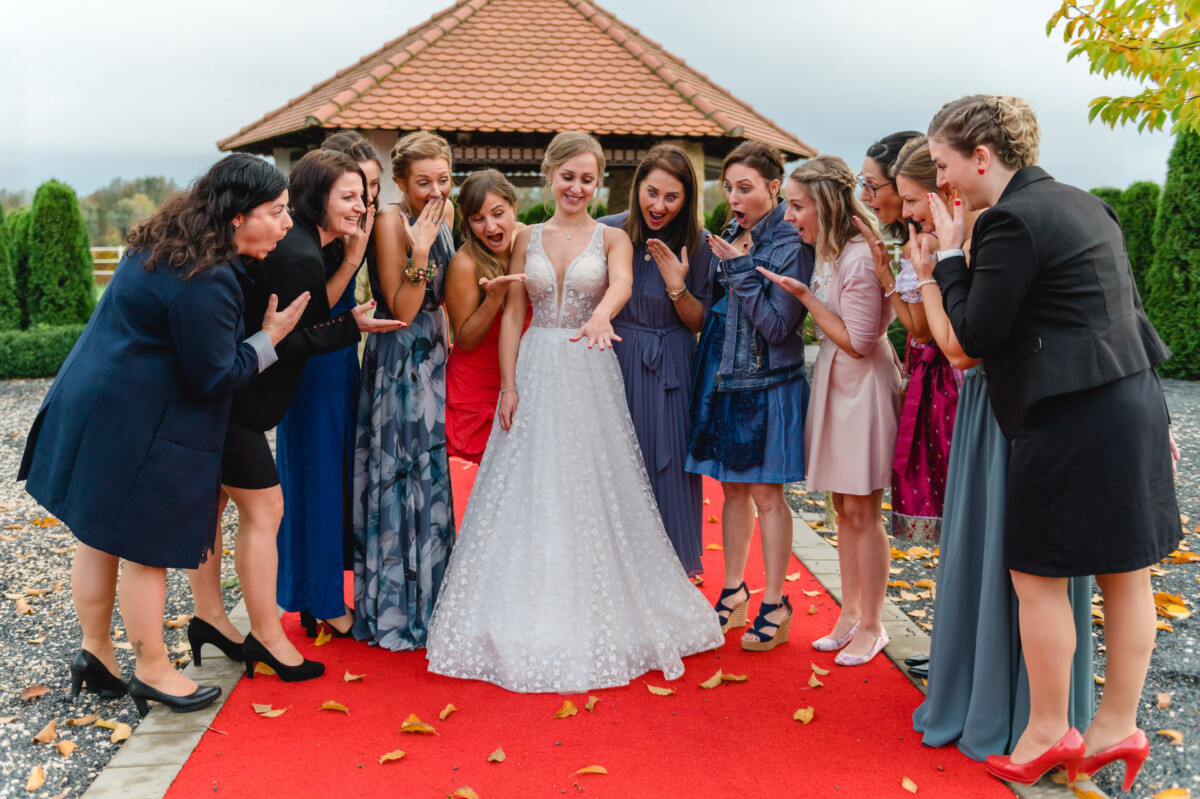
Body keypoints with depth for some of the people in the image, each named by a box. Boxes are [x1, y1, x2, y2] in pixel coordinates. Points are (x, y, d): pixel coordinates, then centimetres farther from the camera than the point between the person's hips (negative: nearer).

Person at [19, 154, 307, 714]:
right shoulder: (204, 281, -25)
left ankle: (95, 654, 34)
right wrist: (270, 338, -9)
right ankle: (152, 672, 21)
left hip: (93, 404, 10)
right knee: (146, 548, 5)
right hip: (137, 427, -10)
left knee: (99, 537, 19)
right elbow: (213, 377, -21)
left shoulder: (165, 241, 7)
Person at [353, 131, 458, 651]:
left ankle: (428, 598, 29)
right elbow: (401, 312, -20)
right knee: (400, 474, -1)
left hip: (434, 354, 8)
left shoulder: (446, 212, 5)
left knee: (431, 469, 14)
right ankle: (395, 607, 13)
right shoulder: (391, 222, -17)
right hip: (399, 360, -8)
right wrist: (419, 251, -29)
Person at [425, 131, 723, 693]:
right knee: (529, 491, 3)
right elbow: (512, 315, 7)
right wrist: (508, 385, -2)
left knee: (592, 492, 1)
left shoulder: (611, 238, 3)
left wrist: (600, 314, -42)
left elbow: (621, 283, -19)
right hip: (535, 372, 2)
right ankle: (529, 613, 16)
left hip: (590, 373, -2)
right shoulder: (527, 239, 9)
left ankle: (594, 617, 15)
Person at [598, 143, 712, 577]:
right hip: (615, 363, 0)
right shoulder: (608, 232, -5)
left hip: (670, 371, 0)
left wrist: (678, 288, -17)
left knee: (669, 466, 5)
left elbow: (699, 323, -1)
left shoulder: (696, 245, -4)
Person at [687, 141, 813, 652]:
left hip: (768, 383, -6)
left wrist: (740, 268, -18)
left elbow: (777, 325, -17)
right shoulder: (729, 237, 10)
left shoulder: (791, 244, -11)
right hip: (723, 376, 6)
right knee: (732, 489, 13)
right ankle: (734, 592, 26)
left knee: (766, 493, 0)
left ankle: (775, 605, 14)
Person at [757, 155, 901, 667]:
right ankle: (849, 612, 27)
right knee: (843, 508, 15)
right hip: (833, 381, 9)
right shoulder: (826, 250, 5)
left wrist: (804, 296, -17)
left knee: (862, 512, 2)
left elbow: (858, 342, -19)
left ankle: (871, 625, 17)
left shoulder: (860, 259, -22)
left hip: (864, 387, -9)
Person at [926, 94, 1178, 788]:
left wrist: (950, 254, -1)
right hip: (1133, 403, 9)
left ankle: (1049, 731, 17)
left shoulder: (1012, 222, -14)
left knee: (1039, 575, 4)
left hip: (1071, 419, -9)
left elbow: (976, 336, -12)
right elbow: (1130, 307, 17)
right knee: (1126, 574, 13)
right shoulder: (1082, 204, 14)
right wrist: (1148, 407, 21)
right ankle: (1118, 726, 25)